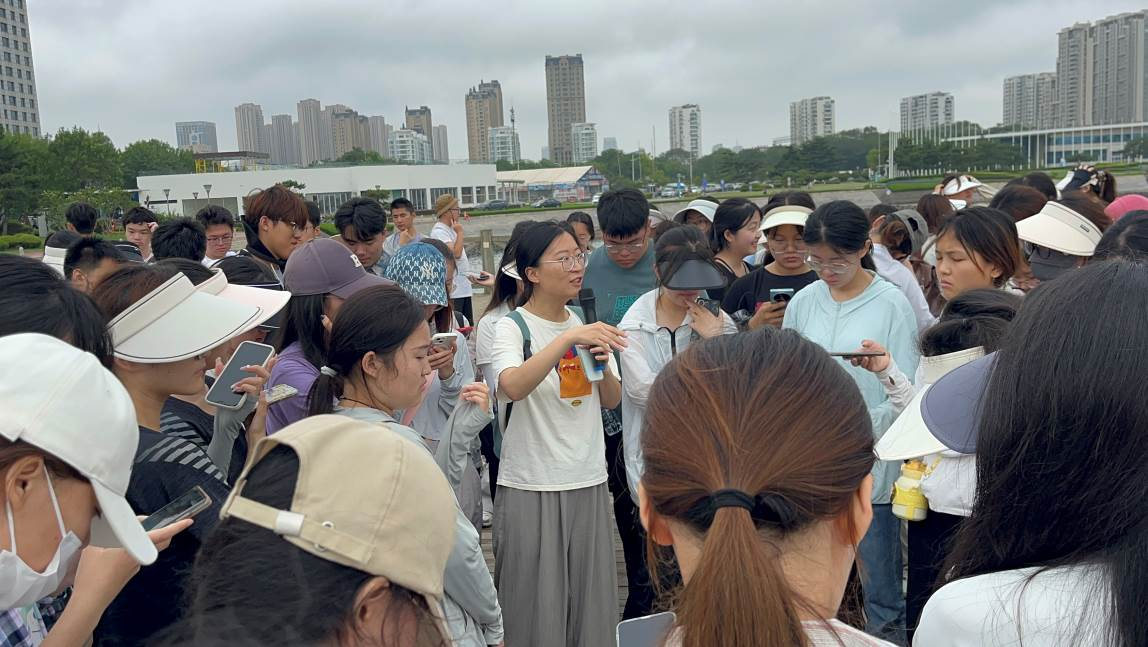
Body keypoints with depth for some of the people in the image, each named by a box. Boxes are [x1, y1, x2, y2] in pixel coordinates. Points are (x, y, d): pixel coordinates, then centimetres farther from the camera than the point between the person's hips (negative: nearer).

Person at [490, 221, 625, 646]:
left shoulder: (585, 324, 8)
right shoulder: (511, 327, -9)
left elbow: (612, 401, 9)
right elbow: (513, 387, -29)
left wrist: (604, 366, -11)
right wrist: (569, 339, -37)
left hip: (589, 482, 5)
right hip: (531, 487, -5)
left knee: (589, 599, 14)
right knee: (537, 604, 5)